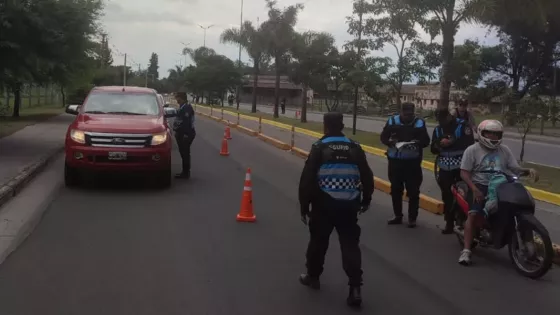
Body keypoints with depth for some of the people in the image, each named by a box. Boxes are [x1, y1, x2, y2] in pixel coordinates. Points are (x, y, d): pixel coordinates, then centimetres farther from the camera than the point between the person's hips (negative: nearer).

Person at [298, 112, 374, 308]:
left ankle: (313, 276, 32)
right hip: (348, 205, 2)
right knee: (350, 245, 5)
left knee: (318, 241, 16)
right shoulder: (355, 148, 2)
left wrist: (304, 205, 0)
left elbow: (307, 179, -10)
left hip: (323, 205, -2)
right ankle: (355, 288, -2)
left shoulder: (319, 148, -8)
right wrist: (365, 200, 22)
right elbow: (367, 177, 7)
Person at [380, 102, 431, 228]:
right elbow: (383, 137, 5)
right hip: (395, 161, 3)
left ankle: (412, 218, 11)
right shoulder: (392, 121, 3)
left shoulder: (419, 123, -2)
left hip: (412, 162, -3)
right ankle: (397, 216, 25)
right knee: (395, 189, 11)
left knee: (413, 191, 0)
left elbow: (426, 141, -5)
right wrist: (390, 141, -17)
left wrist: (416, 143, -26)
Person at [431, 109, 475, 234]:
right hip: (445, 168, 5)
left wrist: (454, 142, -24)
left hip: (461, 167, -4)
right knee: (447, 196, 4)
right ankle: (449, 223, 12)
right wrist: (438, 145, -13)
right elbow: (433, 149, 8)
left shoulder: (462, 126, -7)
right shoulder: (437, 129, 10)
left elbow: (469, 144, -16)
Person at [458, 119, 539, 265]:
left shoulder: (504, 150, 13)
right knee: (473, 214, -24)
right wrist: (475, 189, -20)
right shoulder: (472, 150, 1)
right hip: (479, 186, -4)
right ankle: (466, 251, -28)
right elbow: (464, 172, -5)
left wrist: (528, 170, -16)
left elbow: (515, 168, 7)